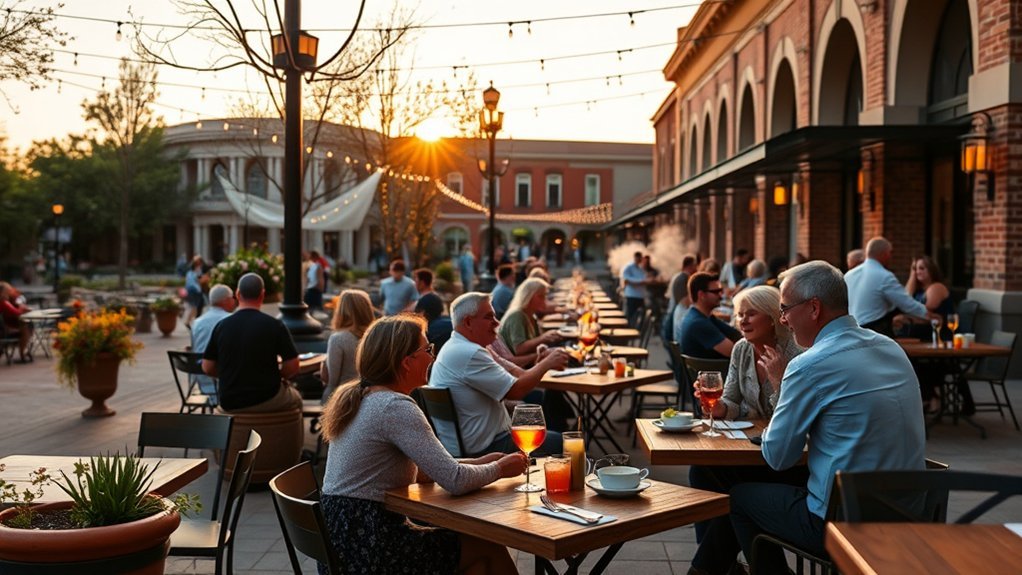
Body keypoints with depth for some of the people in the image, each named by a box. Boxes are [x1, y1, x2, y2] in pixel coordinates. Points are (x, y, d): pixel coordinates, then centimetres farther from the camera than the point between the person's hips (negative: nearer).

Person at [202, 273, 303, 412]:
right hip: (266, 400, -3)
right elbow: (292, 367, -11)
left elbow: (207, 368, 1)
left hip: (229, 404, 3)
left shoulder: (222, 326, -4)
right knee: (295, 399, 30)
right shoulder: (274, 325, -12)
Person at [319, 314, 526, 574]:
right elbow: (455, 481, -21)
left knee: (478, 538, 12)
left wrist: (478, 463, 10)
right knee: (489, 548, 1)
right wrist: (499, 468, -2)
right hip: (367, 548, -9)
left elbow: (419, 469, 16)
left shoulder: (353, 395, 9)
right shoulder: (396, 407, -19)